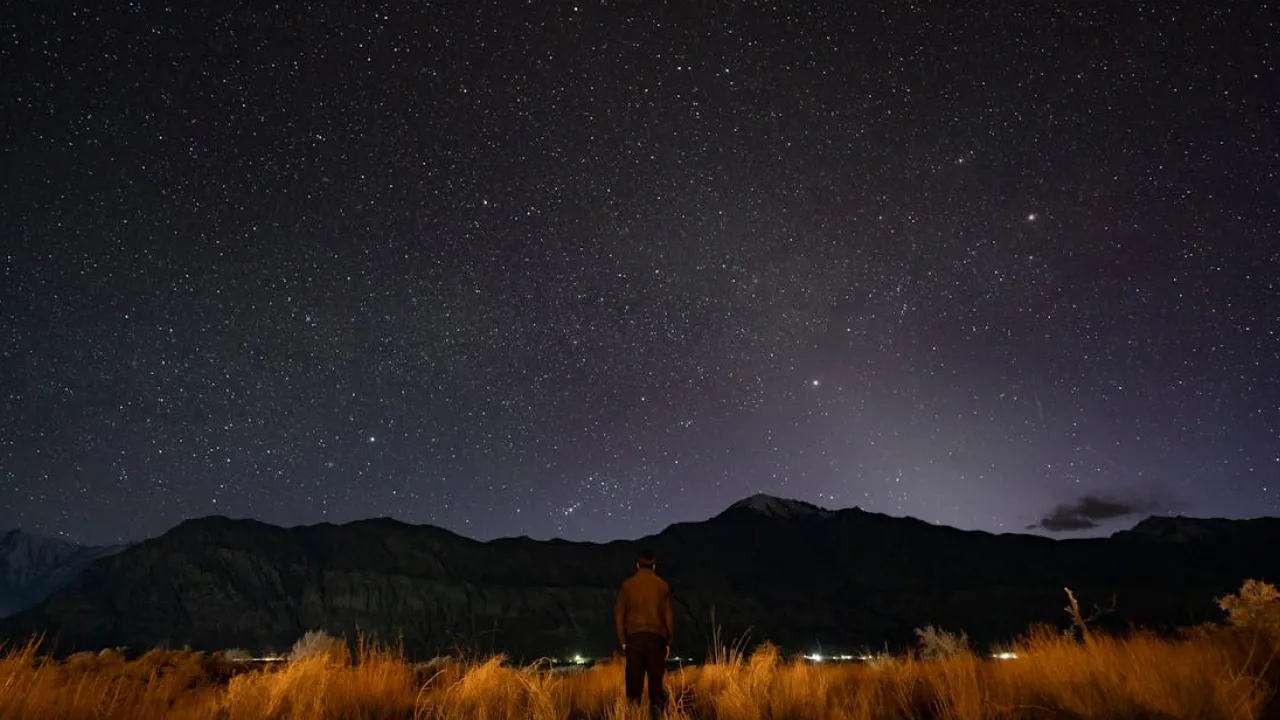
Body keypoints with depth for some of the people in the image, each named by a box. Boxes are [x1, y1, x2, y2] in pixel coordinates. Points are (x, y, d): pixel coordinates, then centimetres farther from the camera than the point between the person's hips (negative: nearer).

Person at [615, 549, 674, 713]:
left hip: (634, 636, 0)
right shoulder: (663, 585, 6)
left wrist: (622, 640, 9)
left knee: (634, 680, 4)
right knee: (656, 679, 6)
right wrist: (669, 642, 12)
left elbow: (619, 614, 3)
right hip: (656, 636, 0)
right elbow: (669, 615, 6)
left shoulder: (628, 584, 4)